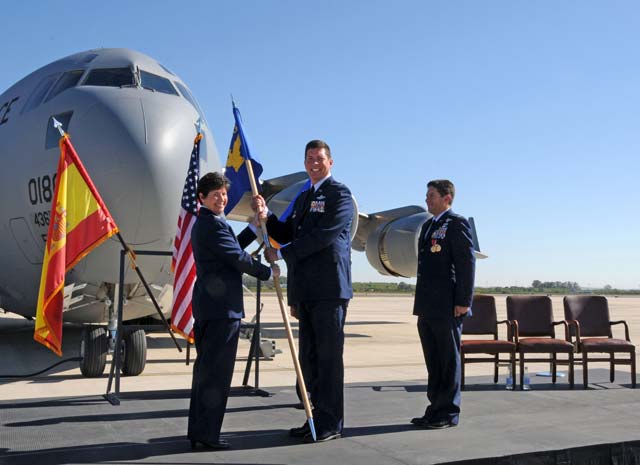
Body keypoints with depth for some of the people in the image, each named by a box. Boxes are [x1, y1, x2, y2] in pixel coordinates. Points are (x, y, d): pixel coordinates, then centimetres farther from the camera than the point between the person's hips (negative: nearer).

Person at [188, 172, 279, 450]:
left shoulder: (202, 224, 21)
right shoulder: (214, 224, -12)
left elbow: (231, 249, 27)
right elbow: (238, 258, -14)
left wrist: (254, 228, 24)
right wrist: (269, 272, -2)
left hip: (206, 305, 11)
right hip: (222, 306, -11)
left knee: (205, 368, 14)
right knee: (217, 371, -6)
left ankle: (197, 430, 20)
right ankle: (207, 433, -2)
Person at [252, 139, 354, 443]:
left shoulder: (339, 194, -5)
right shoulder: (303, 198, 22)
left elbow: (323, 235, -15)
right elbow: (288, 234, 17)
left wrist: (281, 254, -11)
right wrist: (266, 216, 0)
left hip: (329, 289, -8)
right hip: (306, 290, 8)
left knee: (329, 357, -3)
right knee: (309, 357, 12)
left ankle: (331, 423, 5)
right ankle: (316, 418, 21)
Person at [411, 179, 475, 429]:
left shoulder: (457, 224, -7)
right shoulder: (428, 226, 19)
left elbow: (467, 262, -13)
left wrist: (463, 302, -17)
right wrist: (421, 301, 17)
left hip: (447, 308, -8)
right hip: (428, 308, 8)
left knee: (449, 361, 0)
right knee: (433, 361, 14)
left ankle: (448, 413, 8)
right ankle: (436, 409, 22)